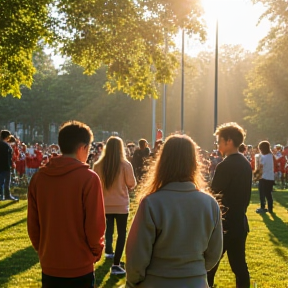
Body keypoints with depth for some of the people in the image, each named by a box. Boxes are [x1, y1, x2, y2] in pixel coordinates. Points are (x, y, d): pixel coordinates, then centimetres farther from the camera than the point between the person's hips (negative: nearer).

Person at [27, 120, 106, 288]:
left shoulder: (38, 177, -2)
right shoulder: (88, 178, -14)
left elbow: (32, 224, 3)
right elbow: (95, 225, -13)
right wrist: (97, 251, 5)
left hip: (49, 266, 4)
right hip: (80, 268, -4)